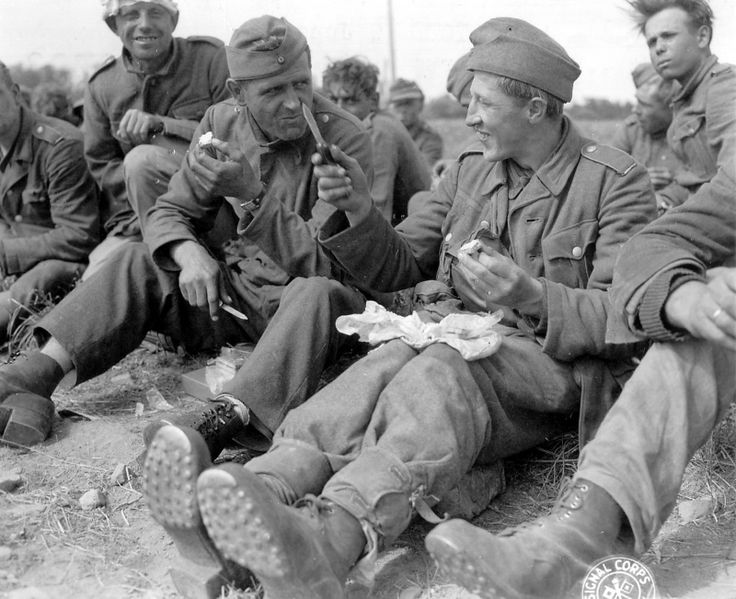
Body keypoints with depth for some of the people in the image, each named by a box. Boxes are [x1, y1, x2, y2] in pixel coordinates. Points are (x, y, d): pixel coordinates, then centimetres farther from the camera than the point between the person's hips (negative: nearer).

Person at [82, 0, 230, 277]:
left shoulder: (211, 57, -4)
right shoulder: (101, 85, 7)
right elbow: (101, 168, 9)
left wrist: (161, 125, -21)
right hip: (134, 218, 3)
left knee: (142, 158, -29)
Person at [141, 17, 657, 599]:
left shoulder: (617, 181, 1)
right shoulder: (471, 170, 16)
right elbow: (399, 267, 16)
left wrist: (533, 297, -25)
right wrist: (360, 213, -3)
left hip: (556, 363, -4)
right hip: (452, 334, 5)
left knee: (444, 371, -37)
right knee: (388, 361, -30)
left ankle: (332, 535, -61)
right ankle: (264, 490, -54)